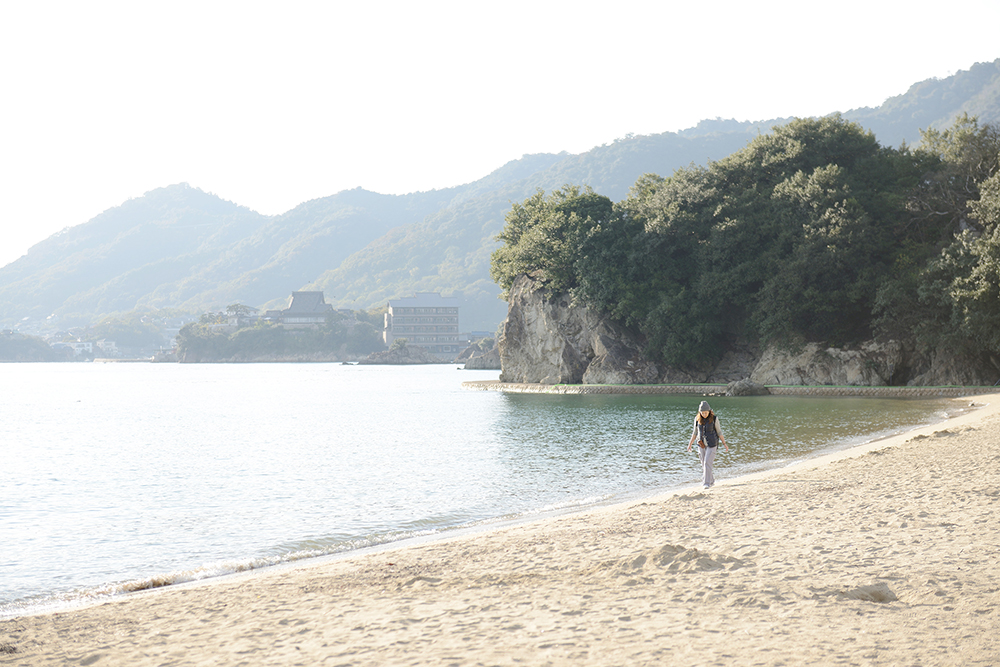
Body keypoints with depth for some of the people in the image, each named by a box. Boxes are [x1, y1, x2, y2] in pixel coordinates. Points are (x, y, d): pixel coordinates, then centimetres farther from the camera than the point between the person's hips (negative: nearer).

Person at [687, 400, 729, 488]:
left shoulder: (714, 419, -10)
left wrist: (724, 444, -2)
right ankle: (712, 480, 29)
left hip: (712, 445, -4)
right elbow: (695, 433, 10)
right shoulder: (697, 419, -1)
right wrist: (690, 444, 8)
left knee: (707, 463, -14)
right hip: (701, 445, 4)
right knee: (704, 465, 9)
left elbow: (719, 432, -2)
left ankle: (706, 483, -10)